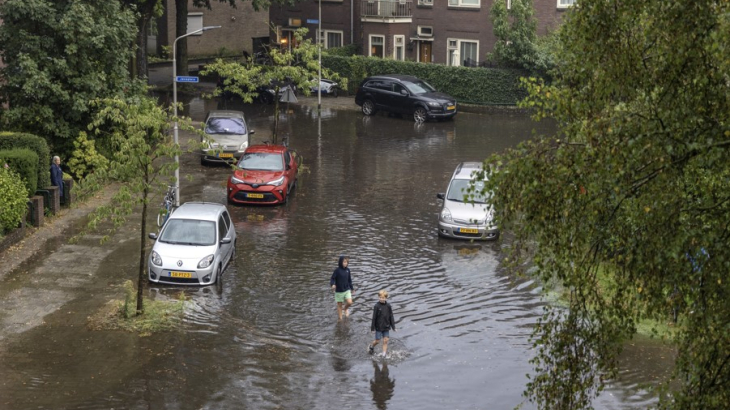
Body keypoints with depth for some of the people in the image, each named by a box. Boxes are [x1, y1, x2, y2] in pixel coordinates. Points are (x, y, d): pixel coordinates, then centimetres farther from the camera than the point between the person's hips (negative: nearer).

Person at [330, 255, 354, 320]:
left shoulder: (347, 270, 0)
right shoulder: (337, 270, -14)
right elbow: (332, 278, -12)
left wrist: (352, 288, 19)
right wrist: (332, 284, -33)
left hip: (347, 290, 3)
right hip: (339, 291, -3)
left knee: (349, 302, -13)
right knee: (339, 305, 7)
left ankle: (345, 308, 21)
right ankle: (340, 319, 22)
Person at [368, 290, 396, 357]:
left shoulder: (388, 306, -4)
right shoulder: (377, 306, -13)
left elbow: (391, 317, 4)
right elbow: (374, 317, -8)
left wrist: (393, 326, 5)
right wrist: (372, 328, -6)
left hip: (386, 327, 3)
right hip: (378, 327, -3)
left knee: (385, 341, 4)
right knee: (377, 341, 5)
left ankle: (384, 354, 13)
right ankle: (371, 346, 35)